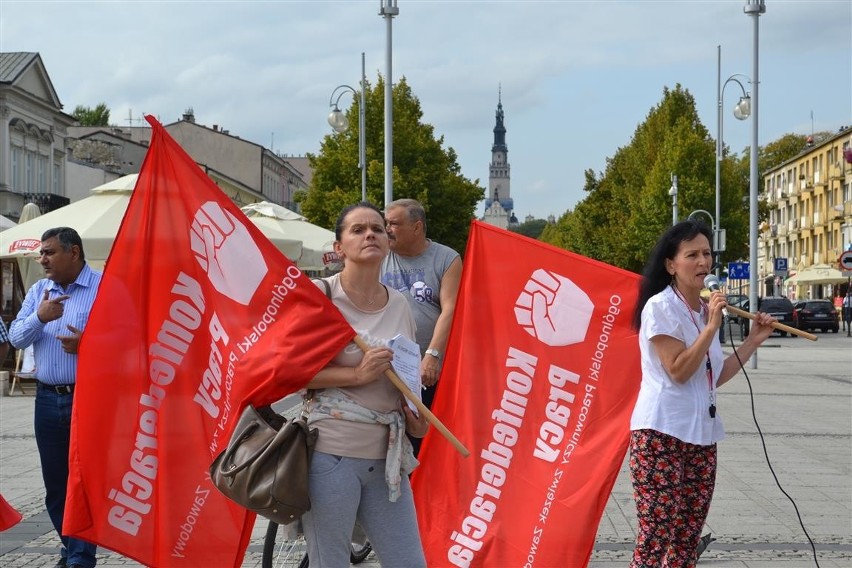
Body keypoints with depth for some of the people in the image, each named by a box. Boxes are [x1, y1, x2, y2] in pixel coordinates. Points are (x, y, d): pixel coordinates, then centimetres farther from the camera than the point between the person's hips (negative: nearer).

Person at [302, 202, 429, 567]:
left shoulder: (400, 304, 10)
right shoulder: (319, 295, -7)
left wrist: (414, 418, 4)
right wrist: (358, 374, -19)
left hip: (387, 457, 5)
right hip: (330, 454, -5)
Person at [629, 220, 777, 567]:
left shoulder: (705, 310, 14)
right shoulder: (660, 306, -9)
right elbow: (679, 371, -17)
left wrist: (754, 340, 16)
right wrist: (711, 327, -17)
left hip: (701, 436, 8)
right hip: (662, 433, -8)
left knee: (687, 540, 8)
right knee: (654, 538, -9)